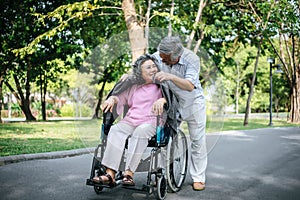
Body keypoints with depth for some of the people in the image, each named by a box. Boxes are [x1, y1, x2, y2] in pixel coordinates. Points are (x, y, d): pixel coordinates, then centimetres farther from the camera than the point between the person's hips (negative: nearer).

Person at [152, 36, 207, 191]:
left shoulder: (192, 59, -28)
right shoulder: (159, 56, -18)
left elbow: (190, 86, -38)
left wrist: (170, 76, -51)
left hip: (193, 101, -2)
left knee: (198, 140, 1)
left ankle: (198, 178, 13)